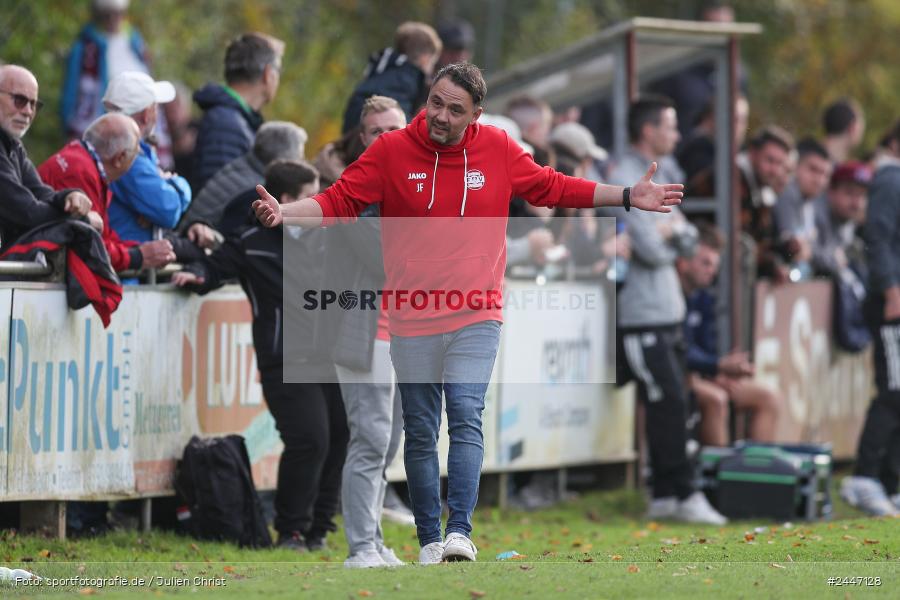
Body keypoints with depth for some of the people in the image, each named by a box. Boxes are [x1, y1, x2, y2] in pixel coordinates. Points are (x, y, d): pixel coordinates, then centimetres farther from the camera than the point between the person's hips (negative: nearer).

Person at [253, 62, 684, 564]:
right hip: (412, 321, 0)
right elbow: (339, 203, -4)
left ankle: (460, 532, -21)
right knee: (420, 434, 5)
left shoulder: (498, 150, 1)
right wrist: (283, 212, -20)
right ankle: (429, 541, 12)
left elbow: (551, 186, 13)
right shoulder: (390, 151, -4)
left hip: (476, 317, 0)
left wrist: (628, 197, 10)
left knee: (466, 419, -15)